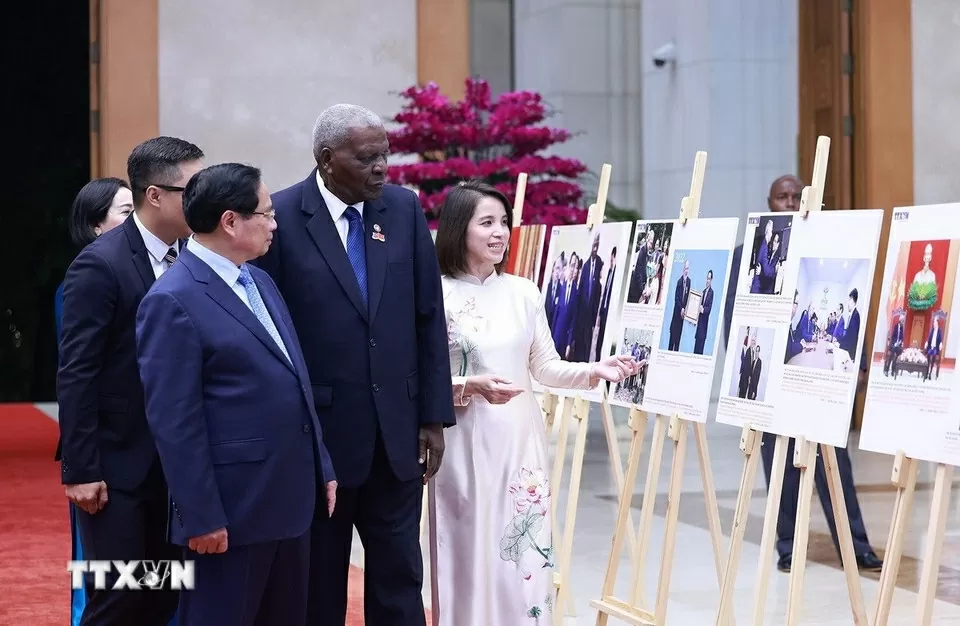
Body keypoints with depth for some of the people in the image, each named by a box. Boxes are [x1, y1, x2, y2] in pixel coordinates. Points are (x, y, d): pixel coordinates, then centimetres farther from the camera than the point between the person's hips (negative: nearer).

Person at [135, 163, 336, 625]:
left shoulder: (260, 282, 13)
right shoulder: (173, 301, -14)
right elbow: (174, 421, -17)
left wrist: (321, 467, 17)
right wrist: (202, 517, -19)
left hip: (289, 498, 9)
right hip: (231, 509, -8)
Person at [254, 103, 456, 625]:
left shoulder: (404, 209, 4)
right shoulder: (282, 217, -8)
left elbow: (429, 319, 6)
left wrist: (434, 416, 4)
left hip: (397, 431, 3)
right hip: (318, 431, -3)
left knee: (400, 578, 9)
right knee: (318, 583, 9)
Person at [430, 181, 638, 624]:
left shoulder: (523, 293, 6)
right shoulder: (437, 296, -7)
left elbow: (546, 368, 9)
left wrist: (596, 370, -6)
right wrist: (472, 386, -22)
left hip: (521, 441, 4)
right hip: (466, 445, -4)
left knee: (526, 558, 5)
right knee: (472, 557, 1)